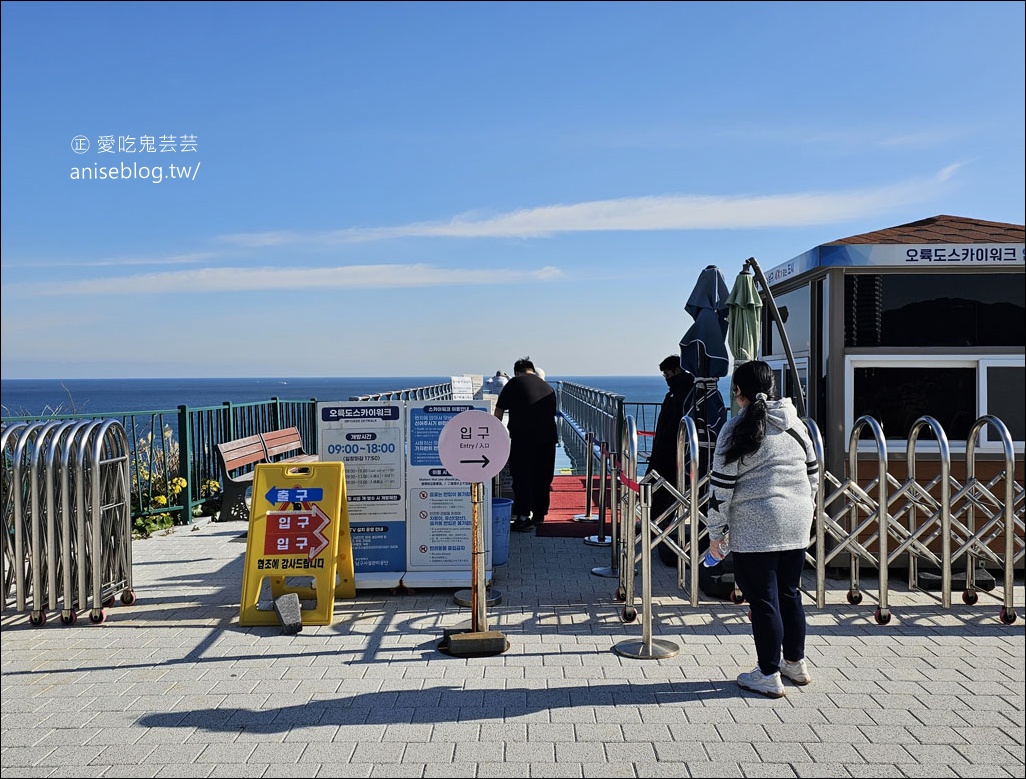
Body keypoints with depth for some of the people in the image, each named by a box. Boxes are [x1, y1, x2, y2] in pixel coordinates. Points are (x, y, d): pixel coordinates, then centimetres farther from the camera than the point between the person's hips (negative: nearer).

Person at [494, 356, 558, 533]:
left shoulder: (514, 383, 8)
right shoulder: (548, 387, 20)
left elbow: (499, 411, 13)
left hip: (523, 437, -4)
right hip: (548, 436, 5)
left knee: (522, 478, 2)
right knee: (543, 478, 14)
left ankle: (523, 517, -1)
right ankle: (539, 516, 23)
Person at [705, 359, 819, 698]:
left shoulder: (736, 429, -9)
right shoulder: (795, 423, 8)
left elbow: (722, 485, -10)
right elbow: (813, 473, 16)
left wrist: (716, 532, -2)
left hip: (755, 529, -6)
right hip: (797, 525, 6)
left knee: (763, 599, 2)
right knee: (790, 593, 19)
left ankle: (769, 675, 11)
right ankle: (796, 663, 32)